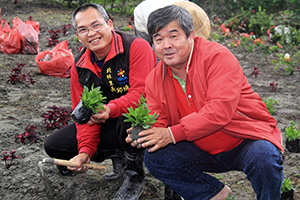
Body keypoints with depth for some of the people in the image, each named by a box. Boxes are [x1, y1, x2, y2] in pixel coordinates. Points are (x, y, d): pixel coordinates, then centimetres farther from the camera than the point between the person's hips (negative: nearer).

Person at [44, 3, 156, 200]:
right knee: (54, 145, -4)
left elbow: (141, 93, -27)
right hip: (109, 125, 6)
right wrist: (85, 151, -13)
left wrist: (111, 109, -44)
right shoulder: (79, 67, 0)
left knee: (128, 121, -42)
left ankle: (135, 176, -11)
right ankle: (118, 156, 6)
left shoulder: (136, 47, -19)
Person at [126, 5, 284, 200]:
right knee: (155, 158, -13)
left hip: (247, 138, -5)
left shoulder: (217, 56, -19)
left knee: (263, 159, -36)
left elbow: (220, 110, -29)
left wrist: (173, 134, -30)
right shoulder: (154, 80, 0)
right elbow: (158, 125, 1)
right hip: (205, 151, 6)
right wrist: (142, 135, -24)